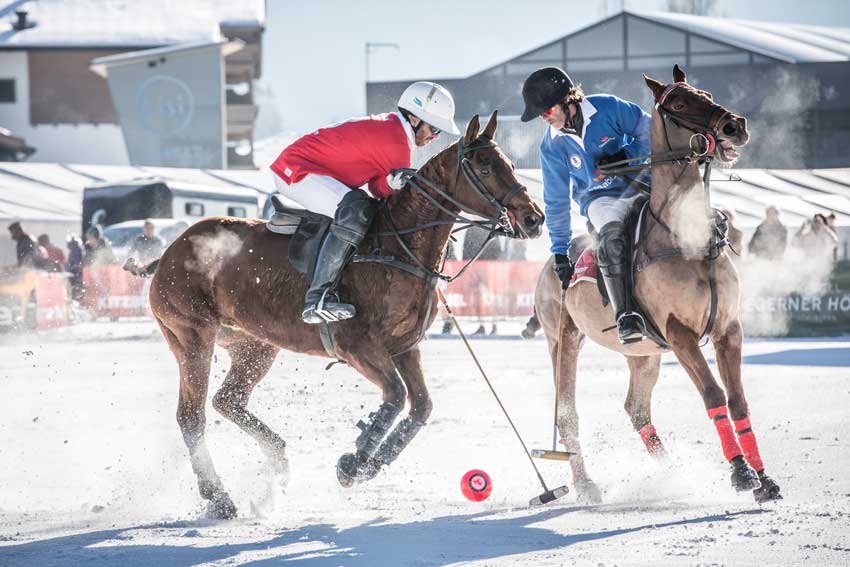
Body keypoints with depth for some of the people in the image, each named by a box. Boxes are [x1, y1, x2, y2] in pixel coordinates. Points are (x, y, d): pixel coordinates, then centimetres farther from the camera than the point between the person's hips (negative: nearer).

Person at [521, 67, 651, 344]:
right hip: (600, 199, 0)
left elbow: (649, 132, -1)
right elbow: (556, 201, 4)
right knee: (613, 234, -35)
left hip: (638, 184, 1)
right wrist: (560, 251, 3)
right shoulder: (552, 147, -2)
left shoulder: (608, 108, -9)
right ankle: (625, 316, -42)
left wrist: (625, 156, -18)